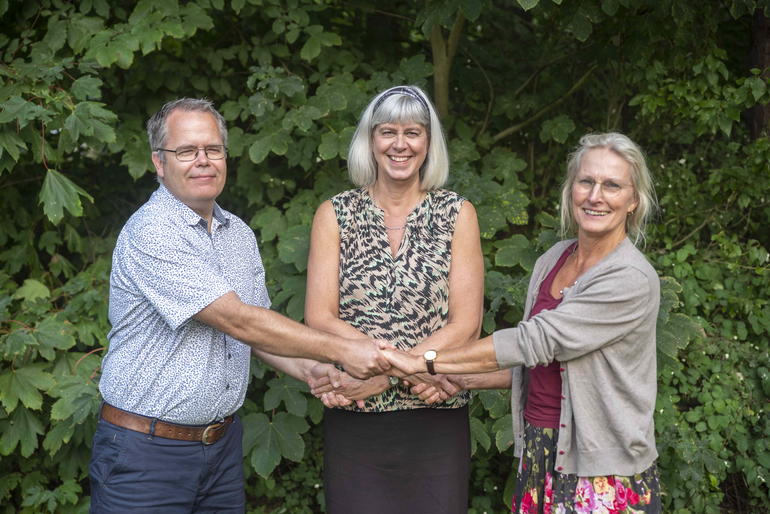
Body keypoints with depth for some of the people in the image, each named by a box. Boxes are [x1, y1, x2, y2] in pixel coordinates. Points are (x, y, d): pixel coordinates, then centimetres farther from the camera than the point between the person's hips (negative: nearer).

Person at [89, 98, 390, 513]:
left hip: (223, 445, 7)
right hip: (146, 451, -7)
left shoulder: (239, 234, 9)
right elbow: (236, 321, -21)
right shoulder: (150, 234, -17)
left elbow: (260, 330, 14)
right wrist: (340, 350, -18)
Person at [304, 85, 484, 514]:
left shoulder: (457, 214, 3)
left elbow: (466, 324, -5)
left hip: (436, 420, 0)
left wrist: (380, 375, -16)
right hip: (354, 421, 0)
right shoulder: (335, 215, 4)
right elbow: (319, 319, -5)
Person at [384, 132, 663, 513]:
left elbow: (535, 341, -21)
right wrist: (456, 380, 1)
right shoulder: (552, 260, 6)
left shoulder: (634, 280, -17)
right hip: (539, 453, 6)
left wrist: (426, 363, -19)